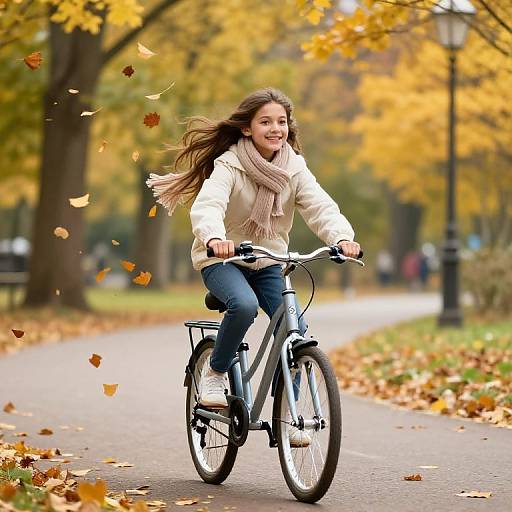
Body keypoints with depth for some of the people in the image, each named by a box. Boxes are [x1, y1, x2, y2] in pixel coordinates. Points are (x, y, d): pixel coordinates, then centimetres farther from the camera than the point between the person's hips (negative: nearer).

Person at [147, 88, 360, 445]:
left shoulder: (294, 168, -4)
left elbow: (321, 207, -17)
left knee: (295, 330, -15)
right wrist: (214, 238, -56)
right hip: (222, 259, -4)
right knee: (245, 305, -35)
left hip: (268, 262, 4)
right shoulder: (228, 165, -16)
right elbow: (207, 205, -33)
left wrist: (342, 237, -39)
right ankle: (215, 374, -9)